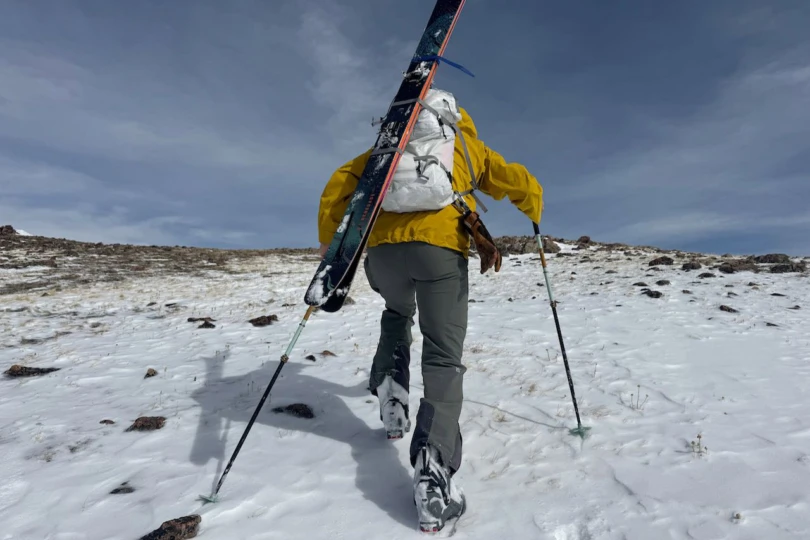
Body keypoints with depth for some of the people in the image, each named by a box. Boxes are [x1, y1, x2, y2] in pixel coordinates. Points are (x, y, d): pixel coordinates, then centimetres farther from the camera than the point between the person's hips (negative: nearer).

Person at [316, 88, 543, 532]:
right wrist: (534, 215, 45)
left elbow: (339, 184, 17)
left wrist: (328, 243, 22)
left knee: (397, 313, 33)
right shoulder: (469, 146, 25)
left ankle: (390, 389, 15)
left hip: (383, 247, 3)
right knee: (443, 357, 3)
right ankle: (434, 469, -12)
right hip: (440, 247, -2)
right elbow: (525, 186, 24)